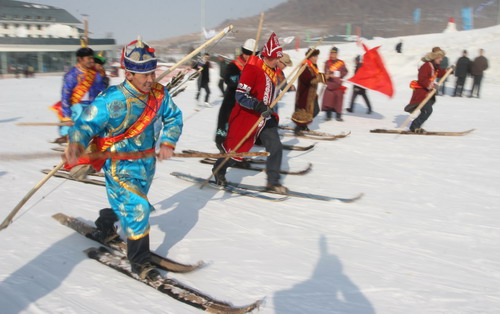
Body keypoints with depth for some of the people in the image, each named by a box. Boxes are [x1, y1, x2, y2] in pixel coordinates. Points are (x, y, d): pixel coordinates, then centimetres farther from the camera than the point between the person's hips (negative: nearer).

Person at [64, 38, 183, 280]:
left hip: (146, 161, 7)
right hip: (120, 164, -7)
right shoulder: (112, 100, -25)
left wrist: (168, 142, -8)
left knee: (127, 201, 24)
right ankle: (139, 259, 5)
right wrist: (76, 145, -41)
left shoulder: (159, 94, -8)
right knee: (136, 207, -14)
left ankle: (104, 227, 56)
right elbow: (86, 124, -22)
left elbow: (173, 117, 6)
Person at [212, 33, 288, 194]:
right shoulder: (252, 69, -21)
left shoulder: (274, 70, 5)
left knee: (275, 147, -3)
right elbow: (240, 96, -26)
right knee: (237, 149, 6)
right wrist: (259, 106, -35)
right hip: (246, 116, -7)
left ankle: (273, 181, 10)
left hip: (266, 117, 7)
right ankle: (218, 171, 32)